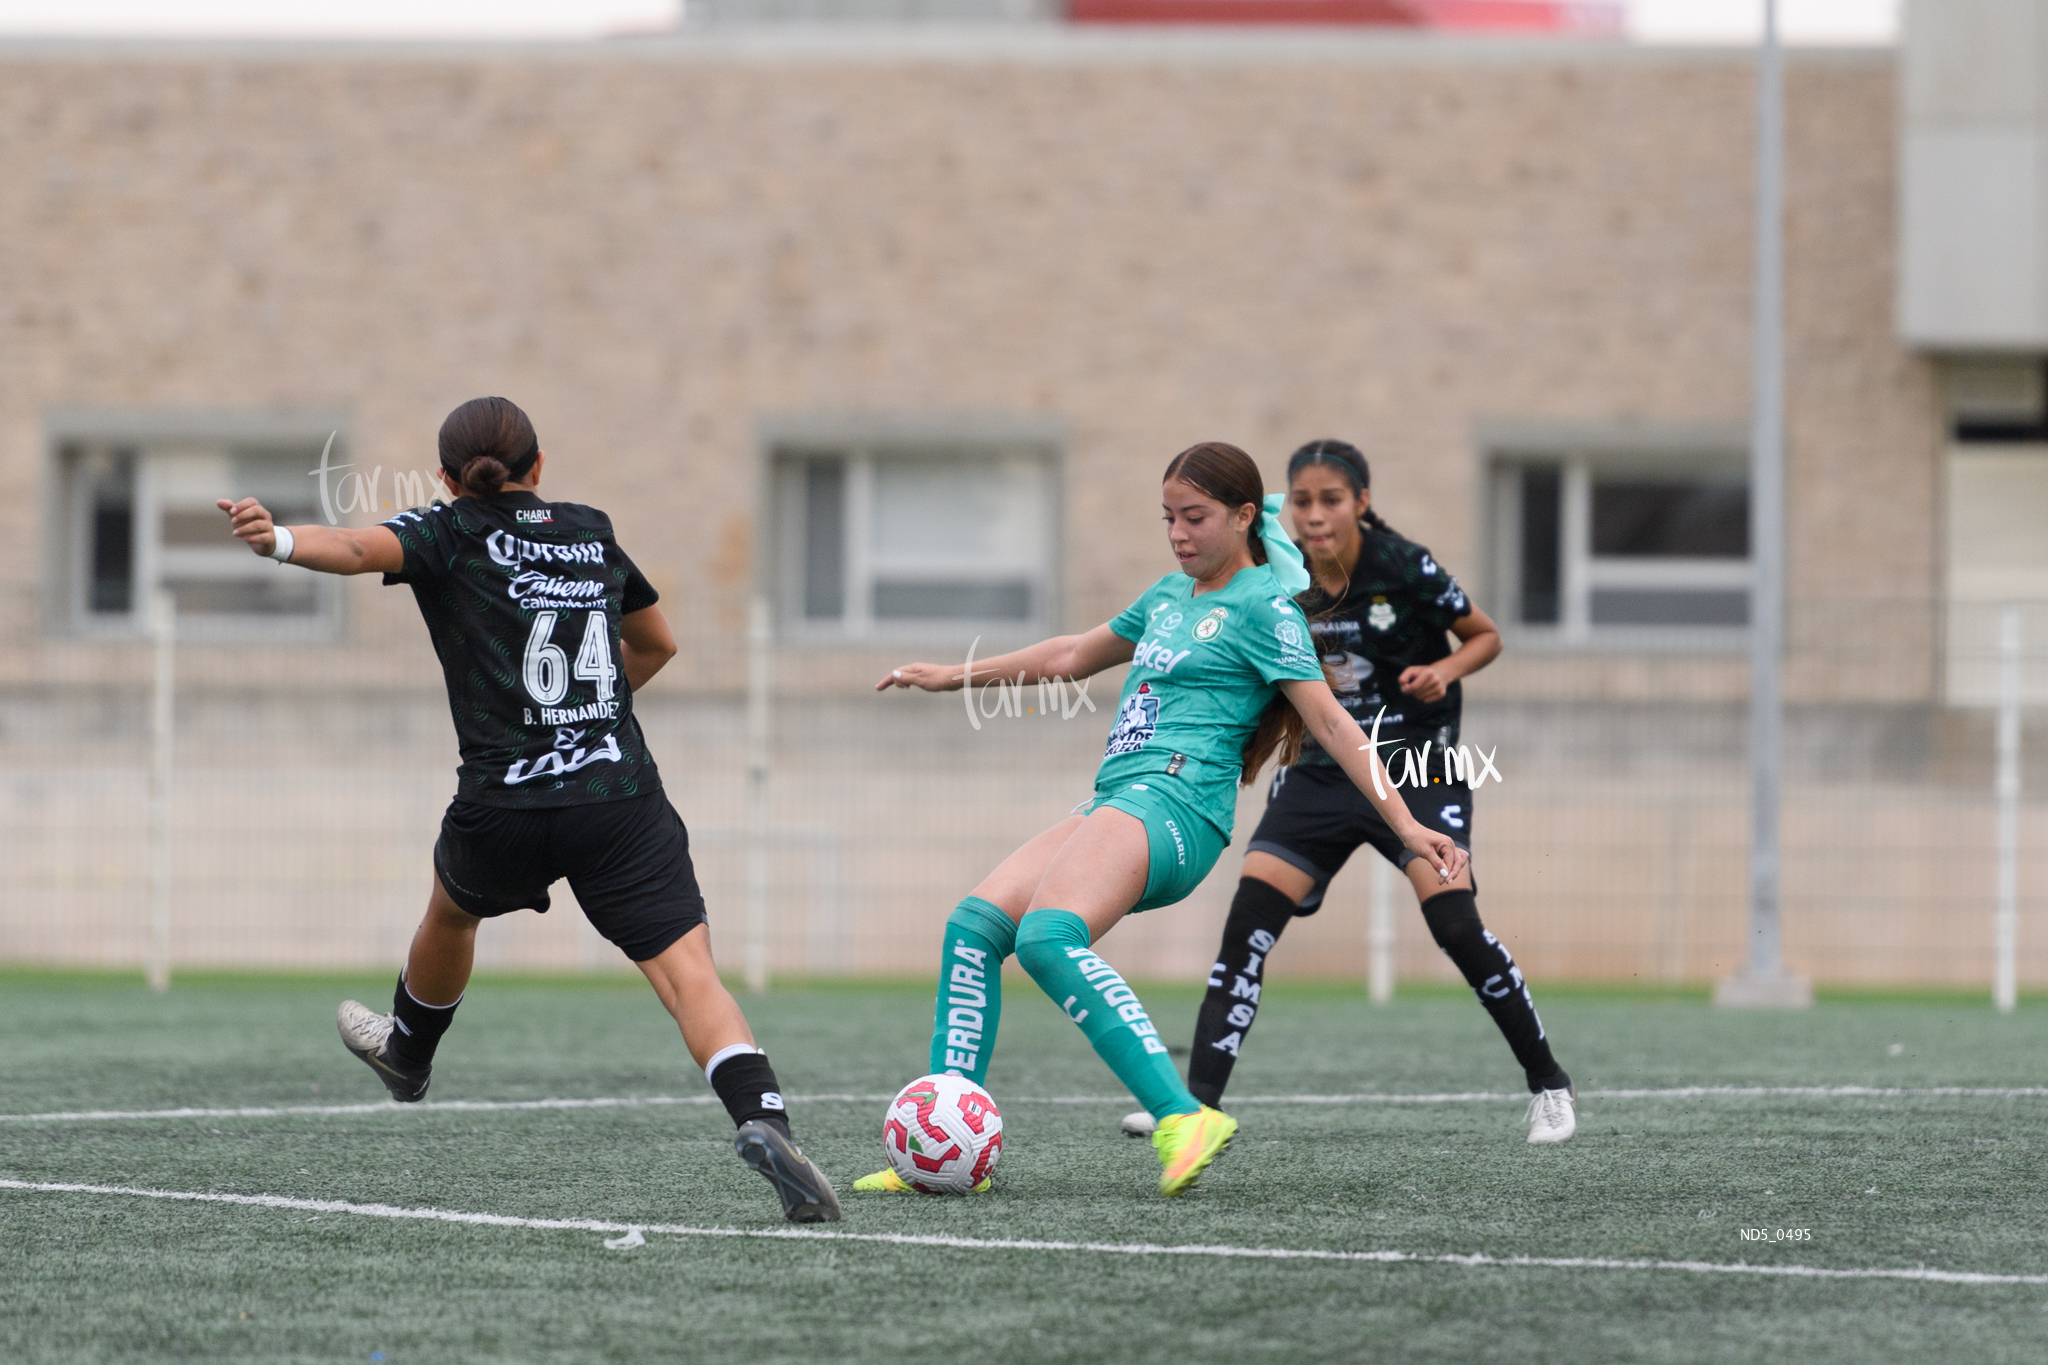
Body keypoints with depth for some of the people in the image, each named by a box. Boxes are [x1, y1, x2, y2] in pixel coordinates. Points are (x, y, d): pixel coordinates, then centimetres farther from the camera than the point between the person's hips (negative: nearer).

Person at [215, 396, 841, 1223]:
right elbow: (655, 644, 32)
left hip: (505, 810, -1)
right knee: (687, 970, -11)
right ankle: (762, 1117, -36)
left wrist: (277, 539, -38)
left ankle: (408, 1054, 58)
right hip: (623, 797, 1)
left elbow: (362, 549, -20)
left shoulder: (452, 534, 3)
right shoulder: (592, 533, 17)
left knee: (453, 909, 32)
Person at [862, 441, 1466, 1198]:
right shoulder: (1170, 595, 24)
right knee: (975, 923, -7)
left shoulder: (1262, 605, -1)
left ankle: (1181, 1119, -38)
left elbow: (1330, 721, -6)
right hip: (1115, 799, 8)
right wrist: (954, 677, 41)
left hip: (1175, 802, -8)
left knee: (1048, 935, -31)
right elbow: (1073, 656, 37)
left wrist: (1406, 825, -13)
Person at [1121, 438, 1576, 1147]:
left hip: (1417, 765, -4)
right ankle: (1198, 1100, -10)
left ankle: (1549, 1086, -2)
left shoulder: (1404, 568, -14)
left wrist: (1445, 669, -19)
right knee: (1249, 916, -11)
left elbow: (1486, 636, 0)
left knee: (1453, 922, -20)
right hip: (1323, 769, 4)